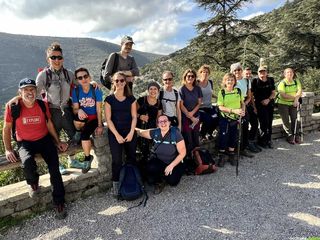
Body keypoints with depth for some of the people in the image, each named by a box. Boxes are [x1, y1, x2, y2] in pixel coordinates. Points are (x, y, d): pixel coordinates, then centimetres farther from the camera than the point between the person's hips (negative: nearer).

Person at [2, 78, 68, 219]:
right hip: (25, 143, -1)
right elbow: (7, 129, 2)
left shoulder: (42, 105, -2)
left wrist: (58, 142, 8)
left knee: (54, 167, -15)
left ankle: (59, 202, 2)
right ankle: (33, 184, 5)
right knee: (28, 163, -33)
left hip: (44, 140, 2)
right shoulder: (12, 107, -9)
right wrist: (8, 149, -3)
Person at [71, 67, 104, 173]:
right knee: (77, 117, -34)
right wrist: (79, 110, -30)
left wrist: (100, 125, -16)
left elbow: (98, 109, -10)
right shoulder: (76, 91, -5)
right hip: (83, 118, 2)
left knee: (85, 133, -27)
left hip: (94, 118, -2)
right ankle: (79, 132, 0)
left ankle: (87, 158, -2)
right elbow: (75, 109, -5)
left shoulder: (96, 90, -10)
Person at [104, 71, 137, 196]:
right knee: (117, 160, -1)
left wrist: (131, 133, -7)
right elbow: (108, 119, -5)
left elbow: (134, 117, 4)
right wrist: (117, 135, -11)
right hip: (114, 133, -2)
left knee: (131, 158, 5)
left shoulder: (131, 98, 5)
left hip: (130, 133, 2)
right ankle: (116, 183, 15)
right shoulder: (109, 99, -1)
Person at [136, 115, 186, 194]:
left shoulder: (175, 133, -17)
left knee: (172, 181, -23)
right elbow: (141, 132, 8)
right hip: (159, 161, 2)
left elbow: (182, 153, -15)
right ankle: (158, 182, 4)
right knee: (150, 168, -30)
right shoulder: (155, 132, -7)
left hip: (174, 162, -1)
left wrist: (171, 165, -21)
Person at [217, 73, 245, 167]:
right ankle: (222, 156, 17)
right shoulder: (222, 92, -7)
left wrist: (243, 110, -8)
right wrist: (233, 110, -23)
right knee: (223, 137, 1)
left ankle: (231, 156, 27)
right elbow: (220, 107, -13)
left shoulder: (238, 91, 3)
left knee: (233, 137, 11)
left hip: (236, 118, 3)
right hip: (225, 118, -3)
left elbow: (242, 103, 13)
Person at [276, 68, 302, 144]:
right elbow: (283, 95, -22)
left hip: (293, 103, 4)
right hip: (283, 104, -4)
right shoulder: (282, 83, -13)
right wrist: (294, 97, -20)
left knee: (294, 119, 4)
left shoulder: (296, 81, 1)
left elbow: (300, 91, -7)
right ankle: (290, 136, 10)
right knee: (286, 121, -2)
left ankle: (296, 136, 15)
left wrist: (296, 99, -23)